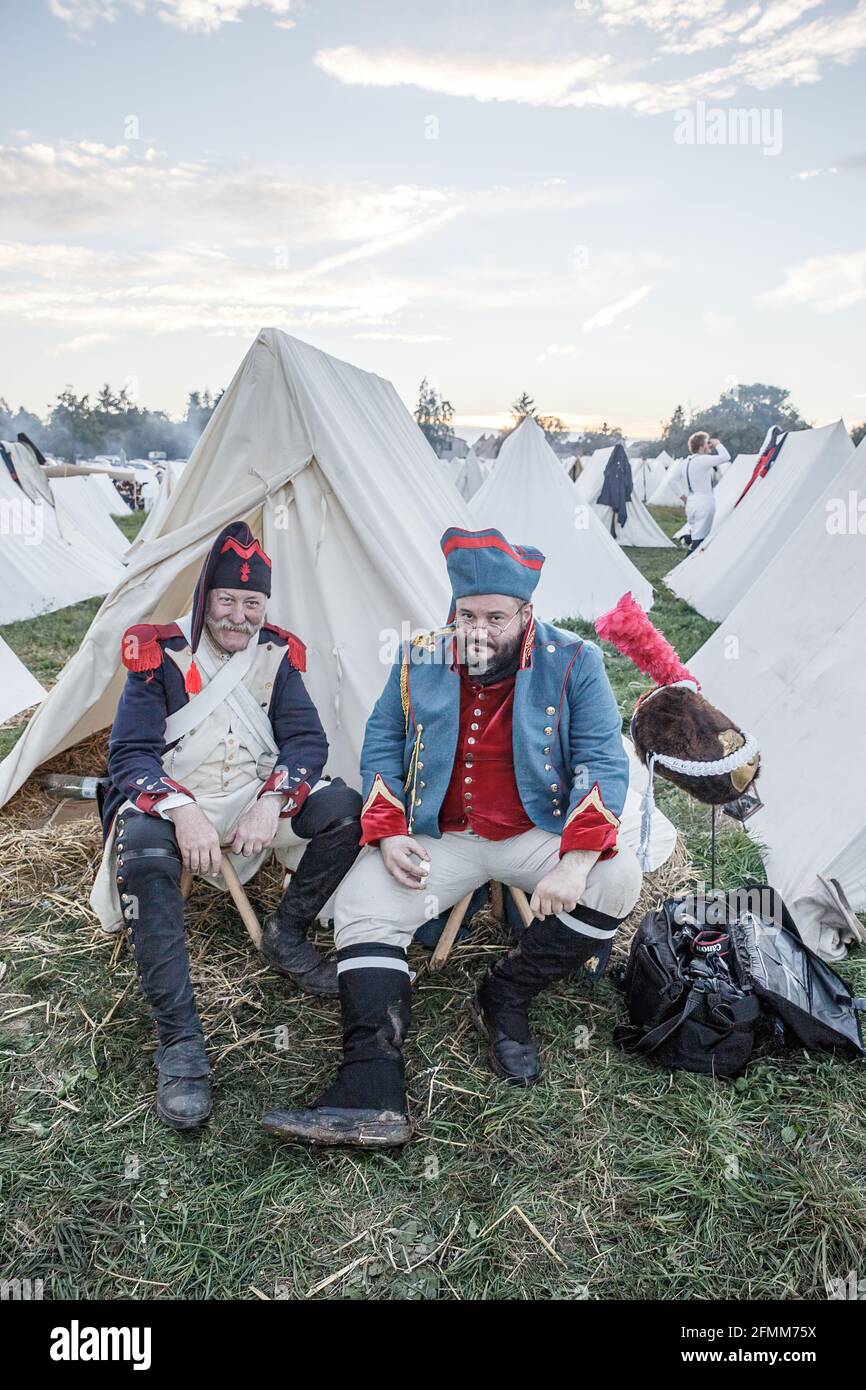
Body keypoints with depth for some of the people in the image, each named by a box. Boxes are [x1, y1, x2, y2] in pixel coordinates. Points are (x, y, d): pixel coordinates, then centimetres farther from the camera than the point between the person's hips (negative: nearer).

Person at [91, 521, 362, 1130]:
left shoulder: (276, 654, 1)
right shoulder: (158, 655, -8)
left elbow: (307, 740, -4)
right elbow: (130, 754, -13)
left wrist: (271, 802, -23)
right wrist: (181, 809, -32)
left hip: (257, 799, 3)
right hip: (173, 802, -3)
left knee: (345, 809, -21)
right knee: (144, 851, -36)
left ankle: (286, 936, 1)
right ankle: (179, 1041, -31)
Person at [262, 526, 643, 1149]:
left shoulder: (572, 663, -9)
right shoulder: (421, 661, -1)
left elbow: (603, 762, -11)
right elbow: (382, 746, 6)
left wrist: (575, 862, -25)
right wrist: (387, 834, -10)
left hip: (538, 834, -1)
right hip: (439, 839, 2)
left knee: (618, 877, -26)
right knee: (360, 907, -19)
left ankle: (506, 997, -8)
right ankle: (371, 1095, -24)